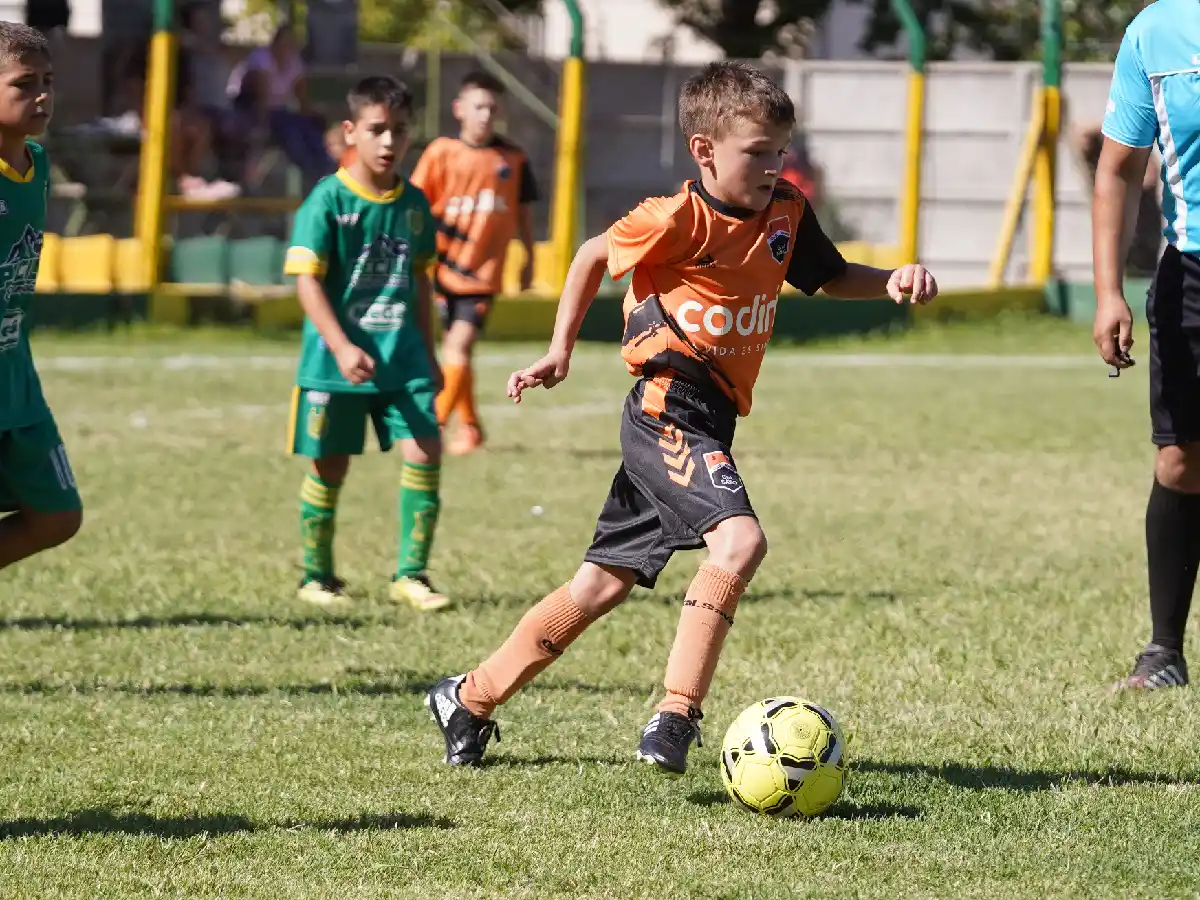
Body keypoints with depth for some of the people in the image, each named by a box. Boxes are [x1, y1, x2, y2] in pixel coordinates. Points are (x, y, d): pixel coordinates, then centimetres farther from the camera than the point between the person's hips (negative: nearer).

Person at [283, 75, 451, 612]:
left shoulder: (413, 204, 6)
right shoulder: (328, 200, -10)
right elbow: (308, 281, -14)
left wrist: (427, 353, 19)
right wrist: (342, 348, -24)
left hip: (402, 358, 4)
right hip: (334, 362, -4)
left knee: (424, 451, -9)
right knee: (329, 466, 5)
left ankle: (411, 575, 1)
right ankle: (316, 577, 22)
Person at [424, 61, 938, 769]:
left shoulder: (785, 213, 5)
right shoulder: (679, 220, -14)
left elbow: (831, 276, 19)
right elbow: (594, 255, 2)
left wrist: (894, 281, 0)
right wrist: (560, 351, 6)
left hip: (707, 422, 8)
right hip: (668, 411, -8)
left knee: (605, 583, 14)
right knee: (740, 539, -29)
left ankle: (470, 699, 26)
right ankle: (676, 718, -27)